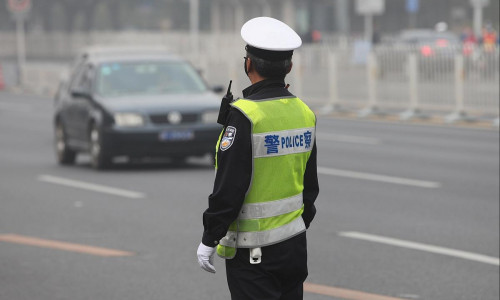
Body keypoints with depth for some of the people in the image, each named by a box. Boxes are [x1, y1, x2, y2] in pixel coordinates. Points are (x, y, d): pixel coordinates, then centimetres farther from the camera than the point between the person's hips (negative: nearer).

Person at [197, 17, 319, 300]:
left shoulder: (245, 116, -18)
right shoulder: (304, 113, 5)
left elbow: (229, 188, -19)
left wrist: (209, 240, -10)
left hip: (253, 253, -7)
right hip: (295, 244, 7)